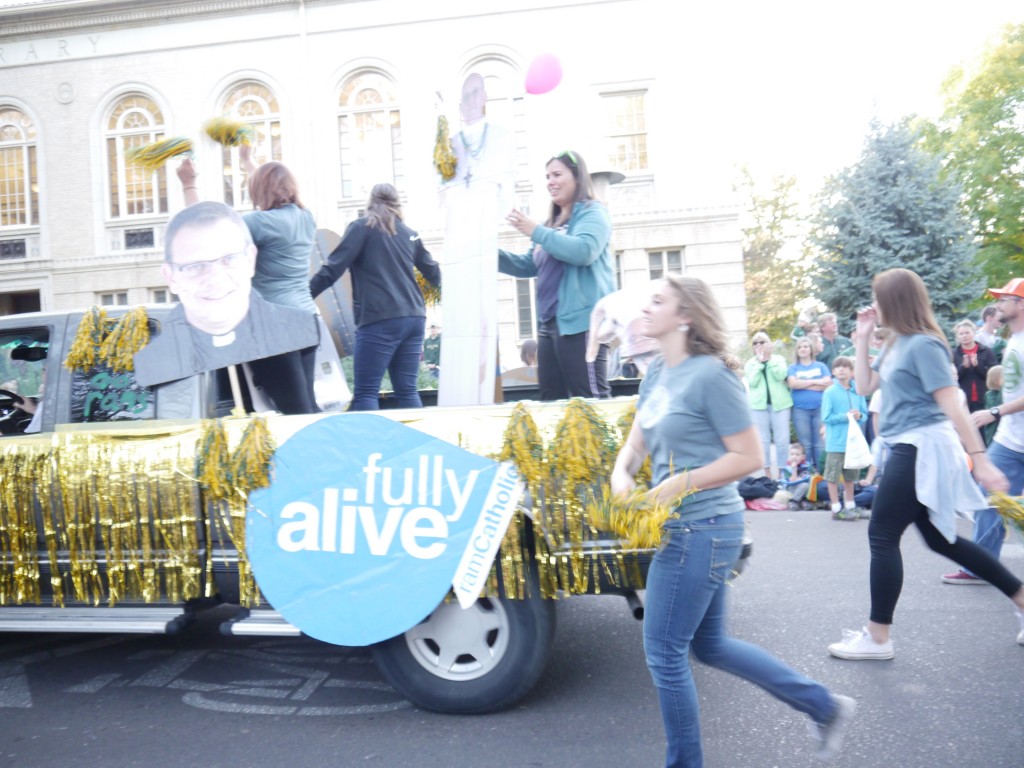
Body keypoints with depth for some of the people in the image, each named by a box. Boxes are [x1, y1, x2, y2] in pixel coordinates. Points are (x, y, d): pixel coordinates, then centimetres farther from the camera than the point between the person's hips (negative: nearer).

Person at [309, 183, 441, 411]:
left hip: (381, 320, -6)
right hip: (413, 318, 6)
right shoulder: (409, 233, 18)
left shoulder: (362, 226, 3)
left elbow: (333, 268, -6)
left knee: (365, 392, -4)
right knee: (407, 391, 10)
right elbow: (434, 275, 28)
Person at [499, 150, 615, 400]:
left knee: (591, 401, -9)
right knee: (551, 400, 11)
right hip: (549, 323, 9)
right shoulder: (554, 222, 22)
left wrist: (535, 231, -18)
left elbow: (584, 251, -21)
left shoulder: (592, 212, -2)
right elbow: (529, 266, 24)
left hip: (581, 322, -9)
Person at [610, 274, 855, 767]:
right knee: (709, 645, 21)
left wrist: (682, 482, -19)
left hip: (703, 529, -9)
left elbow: (749, 457, -16)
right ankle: (823, 705, 35)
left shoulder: (710, 375, -16)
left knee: (664, 652, 2)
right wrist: (621, 475, -6)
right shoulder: (657, 373, 9)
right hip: (684, 528, 9)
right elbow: (635, 444, 13)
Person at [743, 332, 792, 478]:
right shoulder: (750, 363, 8)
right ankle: (767, 472, 12)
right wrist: (760, 362, -7)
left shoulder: (779, 359, 7)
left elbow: (780, 376, -10)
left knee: (782, 439, -1)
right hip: (759, 404, 1)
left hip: (780, 403, -1)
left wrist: (769, 360, -8)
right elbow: (752, 382, -8)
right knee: (763, 440, 3)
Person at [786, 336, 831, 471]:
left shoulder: (821, 366, 10)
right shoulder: (793, 368, 9)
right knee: (805, 444, 2)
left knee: (820, 443, -1)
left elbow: (828, 384, -4)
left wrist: (803, 384, -6)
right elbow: (792, 384, -9)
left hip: (820, 408, 0)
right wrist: (816, 382, -8)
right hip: (800, 410, 0)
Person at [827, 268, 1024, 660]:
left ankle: (877, 638, 6)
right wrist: (862, 337, 8)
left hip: (922, 449, -10)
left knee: (882, 536, -3)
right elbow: (865, 386, 15)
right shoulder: (896, 344, 11)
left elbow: (951, 404, -20)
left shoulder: (922, 344, -16)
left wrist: (979, 458, -22)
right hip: (910, 448, 10)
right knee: (939, 538, 17)